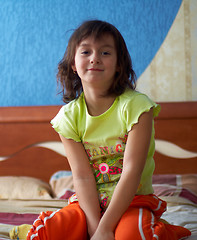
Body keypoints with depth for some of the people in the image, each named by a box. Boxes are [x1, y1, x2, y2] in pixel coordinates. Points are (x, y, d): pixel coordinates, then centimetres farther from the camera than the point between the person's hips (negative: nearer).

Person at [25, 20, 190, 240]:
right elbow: (82, 176, -10)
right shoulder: (69, 116, -3)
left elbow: (131, 171, -19)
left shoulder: (135, 106, -13)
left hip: (133, 199, -3)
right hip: (89, 202, 3)